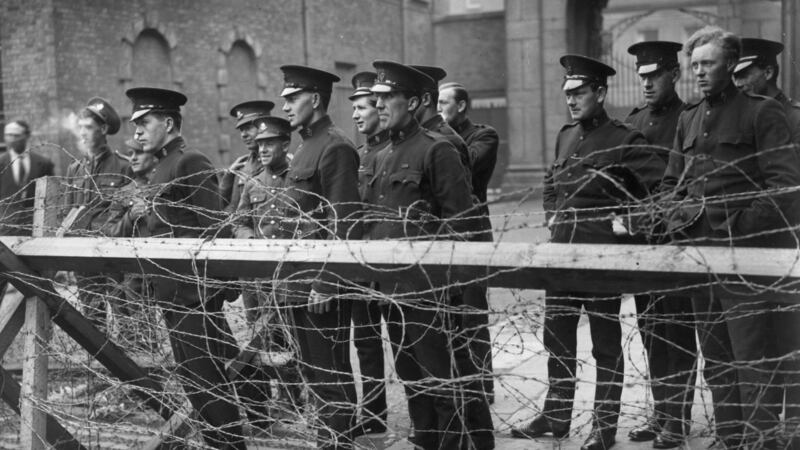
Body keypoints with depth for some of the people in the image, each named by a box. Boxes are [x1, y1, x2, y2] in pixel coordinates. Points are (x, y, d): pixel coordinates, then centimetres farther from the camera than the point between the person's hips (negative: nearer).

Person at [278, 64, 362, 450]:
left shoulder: (335, 148, -13)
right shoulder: (306, 147, 16)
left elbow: (344, 223, -19)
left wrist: (325, 283, -21)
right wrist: (293, 278, 17)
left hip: (323, 283, -10)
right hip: (301, 280, 10)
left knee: (331, 373, -1)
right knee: (313, 370, 16)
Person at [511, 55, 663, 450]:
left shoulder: (624, 140, -9)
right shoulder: (565, 137, 12)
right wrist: (552, 216, 14)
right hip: (561, 251, 7)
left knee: (605, 342, 3)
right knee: (556, 336, 12)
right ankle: (556, 415, 25)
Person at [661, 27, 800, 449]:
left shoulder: (763, 111, -2)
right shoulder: (689, 118, 17)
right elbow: (670, 182, 22)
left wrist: (741, 226, -15)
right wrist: (678, 215, 3)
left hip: (745, 253, -6)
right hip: (698, 252, 6)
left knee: (753, 359, -6)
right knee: (714, 360, 10)